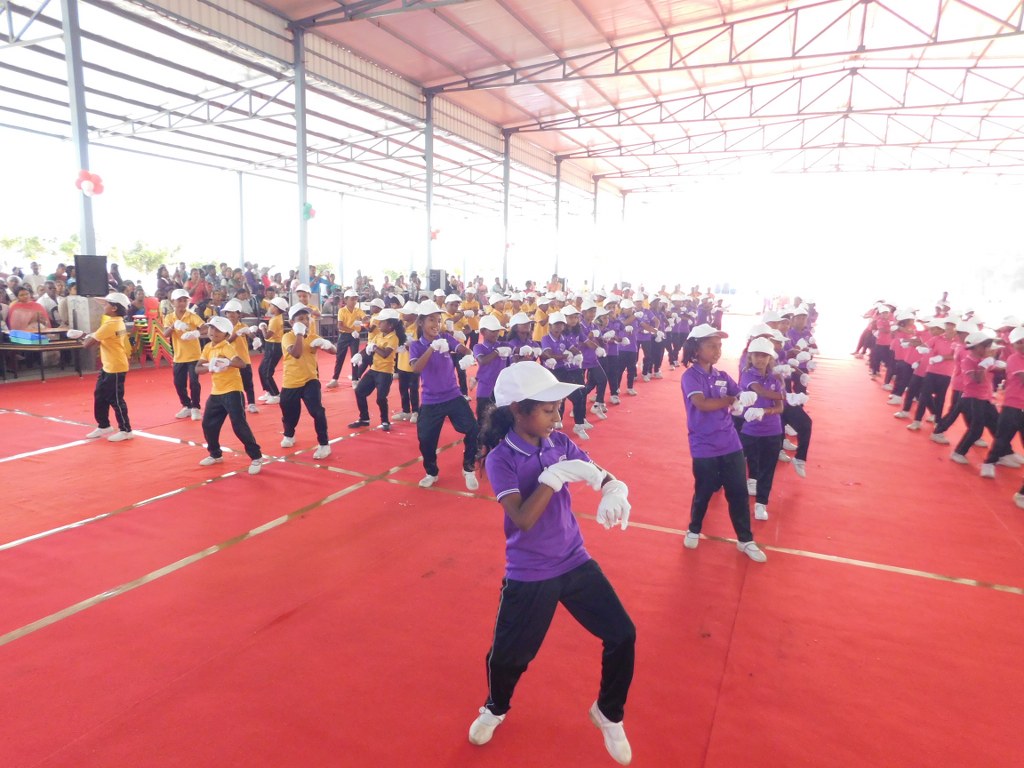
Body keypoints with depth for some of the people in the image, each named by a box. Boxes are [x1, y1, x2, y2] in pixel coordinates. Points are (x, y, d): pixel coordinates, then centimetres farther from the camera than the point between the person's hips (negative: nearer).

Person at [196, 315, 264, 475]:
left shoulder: (227, 347, -14)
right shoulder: (208, 347, 8)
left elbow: (243, 364, -30)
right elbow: (198, 368, 1)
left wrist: (227, 362, -47)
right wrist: (209, 367, -19)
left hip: (232, 391, -8)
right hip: (216, 392, 8)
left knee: (239, 425, -11)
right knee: (208, 424, 13)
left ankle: (256, 457, -3)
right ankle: (215, 455, 33)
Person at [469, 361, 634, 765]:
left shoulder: (559, 443, -3)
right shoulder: (500, 458, -18)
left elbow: (605, 477, -4)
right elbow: (523, 519, -28)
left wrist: (615, 493, -27)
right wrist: (555, 475, -32)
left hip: (576, 563, 4)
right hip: (529, 576, -4)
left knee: (623, 637, 3)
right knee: (507, 655, 11)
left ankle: (608, 713, 33)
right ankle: (495, 709, 47)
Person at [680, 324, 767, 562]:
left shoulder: (722, 377, 7)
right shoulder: (690, 376, -11)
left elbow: (742, 397, 0)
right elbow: (702, 404, -26)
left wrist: (750, 397, -23)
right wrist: (732, 400, -19)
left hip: (730, 444, 5)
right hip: (704, 448, -5)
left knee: (739, 492, 9)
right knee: (703, 492, 10)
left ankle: (745, 540, 23)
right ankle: (693, 530, 34)